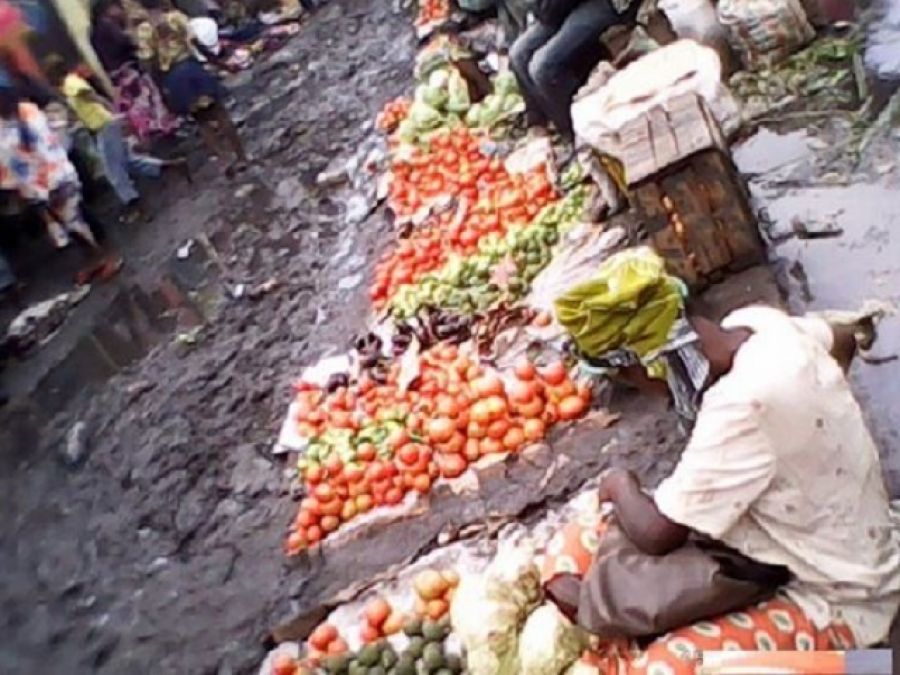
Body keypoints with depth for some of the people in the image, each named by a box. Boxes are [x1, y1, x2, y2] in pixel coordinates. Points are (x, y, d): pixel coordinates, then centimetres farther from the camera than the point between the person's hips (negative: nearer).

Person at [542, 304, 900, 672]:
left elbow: (656, 533, -25)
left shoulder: (742, 405, -35)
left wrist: (620, 483, -5)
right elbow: (843, 339, 16)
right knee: (571, 554, 2)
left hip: (833, 598, -8)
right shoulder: (757, 322, -9)